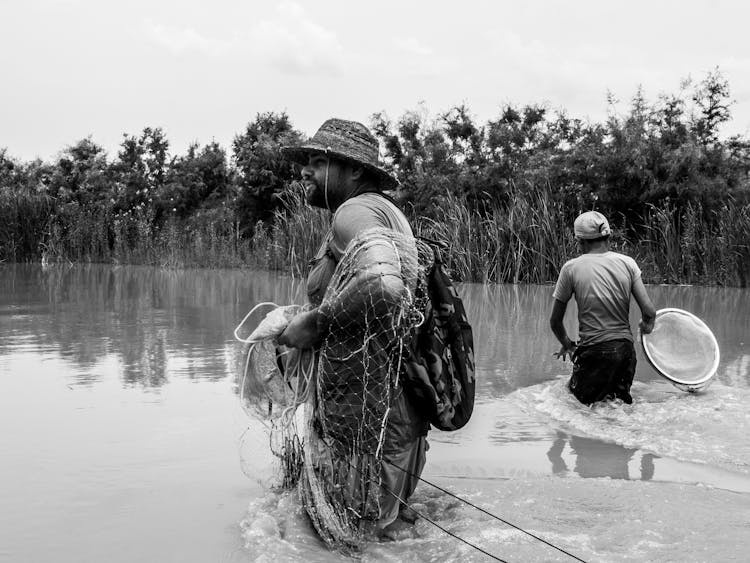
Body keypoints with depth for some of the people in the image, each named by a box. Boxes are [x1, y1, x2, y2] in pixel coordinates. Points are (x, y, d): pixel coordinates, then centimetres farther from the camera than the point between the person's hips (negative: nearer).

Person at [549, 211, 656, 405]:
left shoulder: (571, 268, -5)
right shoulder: (628, 263, 1)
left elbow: (555, 321, 2)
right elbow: (649, 312, -3)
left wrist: (567, 344, 21)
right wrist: (646, 325, 20)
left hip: (593, 351, -4)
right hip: (625, 349, 4)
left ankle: (606, 399, -9)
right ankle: (619, 394, -1)